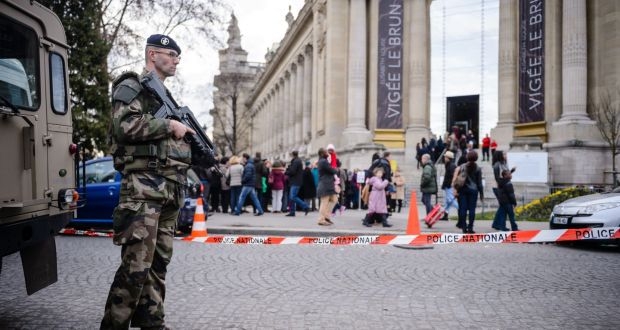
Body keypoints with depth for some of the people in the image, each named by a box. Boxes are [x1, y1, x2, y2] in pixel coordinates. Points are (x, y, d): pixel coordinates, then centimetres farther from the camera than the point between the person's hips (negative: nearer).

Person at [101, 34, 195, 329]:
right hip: (143, 186, -9)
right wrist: (169, 125, -12)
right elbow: (125, 125, -19)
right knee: (136, 265, -10)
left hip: (170, 189, 9)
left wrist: (202, 153, 12)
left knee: (159, 262, 10)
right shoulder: (132, 86, -1)